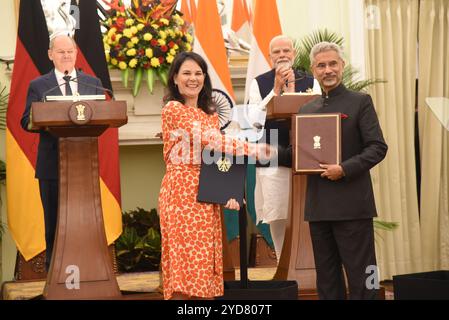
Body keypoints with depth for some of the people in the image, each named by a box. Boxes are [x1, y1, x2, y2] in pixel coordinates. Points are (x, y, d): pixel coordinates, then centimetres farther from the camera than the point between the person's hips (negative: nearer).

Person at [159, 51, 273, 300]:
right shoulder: (173, 109, -5)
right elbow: (210, 140, -13)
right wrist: (255, 150, -10)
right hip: (181, 192, -7)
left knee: (204, 264, 5)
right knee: (184, 260, -7)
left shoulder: (211, 115, 18)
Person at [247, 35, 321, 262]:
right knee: (277, 218, 0)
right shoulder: (259, 83, 8)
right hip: (273, 162, 0)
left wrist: (292, 91, -7)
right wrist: (276, 89, -6)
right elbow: (253, 119, -5)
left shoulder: (309, 83, 10)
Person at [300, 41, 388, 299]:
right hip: (318, 206, 5)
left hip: (352, 204, -5)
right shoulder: (307, 109, 15)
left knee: (360, 277, -2)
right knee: (327, 277, 10)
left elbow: (378, 147, -7)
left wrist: (345, 169, -18)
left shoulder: (360, 102, 0)